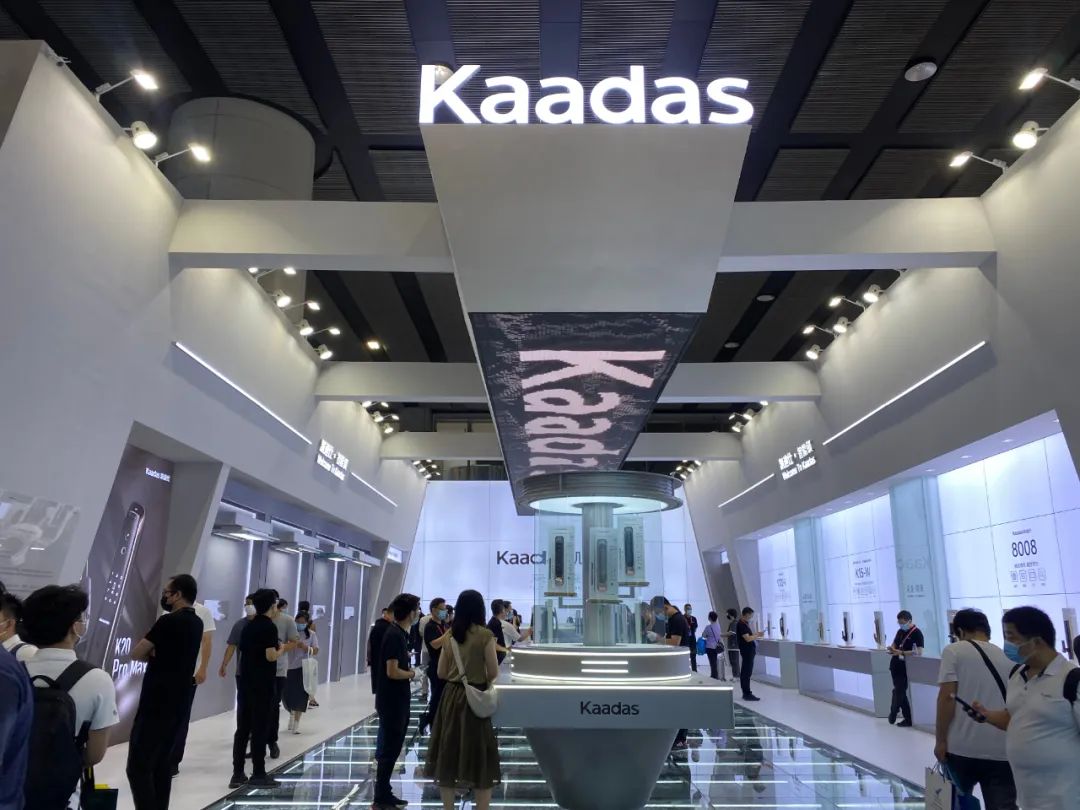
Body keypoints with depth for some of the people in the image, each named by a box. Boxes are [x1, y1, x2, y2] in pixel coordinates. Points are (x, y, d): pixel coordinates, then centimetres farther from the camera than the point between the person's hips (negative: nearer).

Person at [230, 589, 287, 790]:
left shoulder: (248, 627, 11)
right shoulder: (270, 627, -12)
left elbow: (244, 652, 13)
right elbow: (270, 656, -19)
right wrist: (281, 650, 2)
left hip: (245, 683, 7)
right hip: (263, 686, -7)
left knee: (242, 729, 9)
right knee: (259, 730, 0)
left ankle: (237, 774, 12)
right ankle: (258, 774, 7)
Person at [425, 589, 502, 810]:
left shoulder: (450, 635, 4)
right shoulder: (485, 635, -11)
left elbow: (441, 673, 8)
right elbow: (493, 673, -10)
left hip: (451, 697, 5)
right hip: (475, 699, -4)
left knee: (448, 755, 13)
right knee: (479, 758, 5)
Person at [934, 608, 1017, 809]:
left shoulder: (954, 651, -1)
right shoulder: (1008, 659, 13)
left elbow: (947, 697, -11)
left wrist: (941, 740, -5)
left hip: (962, 747, -3)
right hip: (1002, 750, 3)